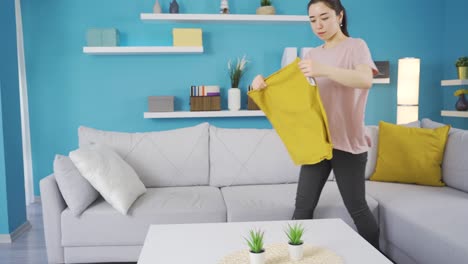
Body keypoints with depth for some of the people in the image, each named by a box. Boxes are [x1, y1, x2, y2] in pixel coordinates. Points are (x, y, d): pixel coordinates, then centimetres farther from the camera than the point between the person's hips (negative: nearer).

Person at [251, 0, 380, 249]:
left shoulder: (356, 46, -3)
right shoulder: (312, 54, 13)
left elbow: (366, 80, -22)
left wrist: (324, 70, -37)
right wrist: (264, 82, -14)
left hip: (347, 140, -4)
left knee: (356, 208, 6)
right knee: (303, 206, 4)